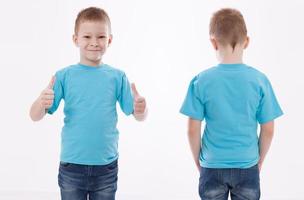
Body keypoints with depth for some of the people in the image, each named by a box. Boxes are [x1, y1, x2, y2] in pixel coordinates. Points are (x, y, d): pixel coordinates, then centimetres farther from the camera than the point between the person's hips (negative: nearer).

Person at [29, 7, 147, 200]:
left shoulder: (117, 77, -2)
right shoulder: (65, 76, -4)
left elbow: (139, 116, 1)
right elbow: (35, 116, -6)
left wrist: (141, 109, -22)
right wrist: (42, 103, -29)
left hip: (107, 166, 1)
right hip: (71, 165, 0)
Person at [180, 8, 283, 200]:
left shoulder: (201, 81, -11)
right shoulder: (260, 80, -9)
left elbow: (193, 130, -7)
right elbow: (268, 130, -4)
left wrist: (199, 162, 9)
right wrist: (259, 162, 11)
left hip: (212, 167, 0)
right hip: (247, 167, 0)